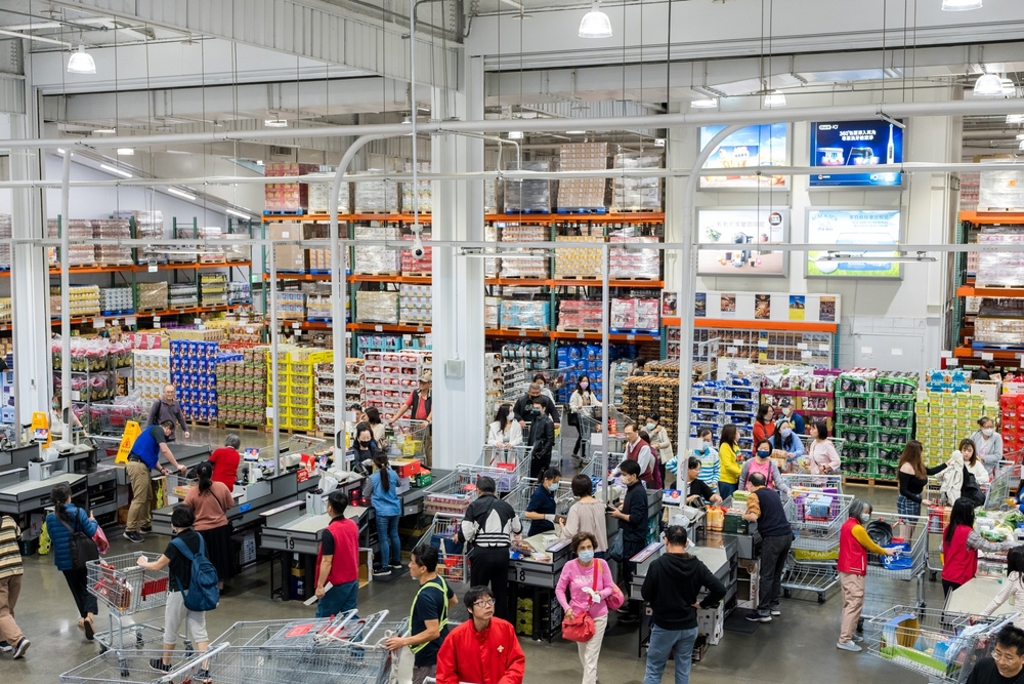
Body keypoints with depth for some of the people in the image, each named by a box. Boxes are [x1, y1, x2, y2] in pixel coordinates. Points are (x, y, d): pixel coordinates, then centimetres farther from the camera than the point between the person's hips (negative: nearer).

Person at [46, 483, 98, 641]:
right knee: (88, 587, 6)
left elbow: (52, 537, 2)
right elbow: (91, 532, -12)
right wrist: (93, 521, 8)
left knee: (77, 589, 17)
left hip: (65, 560, 2)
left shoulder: (50, 518, -7)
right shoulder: (79, 512, -11)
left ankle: (84, 617, 19)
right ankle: (89, 615, -16)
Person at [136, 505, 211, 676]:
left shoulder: (175, 544, -20)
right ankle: (205, 670, 4)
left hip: (179, 593, -6)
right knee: (199, 631, 7)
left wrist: (143, 563, 10)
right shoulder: (199, 538, -1)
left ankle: (165, 664, 34)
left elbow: (157, 566, -11)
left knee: (171, 630, 15)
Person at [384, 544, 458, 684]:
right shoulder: (440, 580, -2)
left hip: (429, 656, -10)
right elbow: (453, 600, 18)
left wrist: (403, 642, -25)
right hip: (441, 648, 10)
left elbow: (433, 632, -30)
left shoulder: (425, 596, -30)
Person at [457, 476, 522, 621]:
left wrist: (457, 536, 16)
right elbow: (518, 529, 24)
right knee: (501, 592, 15)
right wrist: (513, 535, 47)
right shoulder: (505, 506, 9)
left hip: (482, 553, -3)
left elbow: (465, 534, -7)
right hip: (502, 553, 3)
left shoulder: (474, 506, -3)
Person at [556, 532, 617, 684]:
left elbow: (610, 587, -6)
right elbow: (559, 589, -5)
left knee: (591, 657, -4)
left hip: (598, 616, -2)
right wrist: (566, 608, -17)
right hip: (577, 615, 2)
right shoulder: (570, 566, -15)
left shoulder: (601, 564, -15)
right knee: (583, 654, 22)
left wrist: (600, 594, -26)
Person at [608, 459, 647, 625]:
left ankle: (634, 613, 2)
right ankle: (632, 604, 31)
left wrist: (619, 515, -11)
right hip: (630, 536, 10)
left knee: (631, 574, -4)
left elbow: (635, 518, -23)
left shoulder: (638, 493, -21)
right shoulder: (632, 489, 9)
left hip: (634, 539, -10)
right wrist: (620, 510, 6)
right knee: (628, 572, 19)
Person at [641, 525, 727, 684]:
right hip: (689, 627, 3)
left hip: (664, 627, -3)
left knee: (654, 670, 9)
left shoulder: (657, 565, -18)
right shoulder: (697, 566, -7)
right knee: (683, 670, 16)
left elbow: (646, 595, -8)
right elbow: (720, 590, -11)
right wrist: (702, 604, 1)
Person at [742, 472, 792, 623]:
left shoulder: (754, 495, -2)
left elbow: (754, 517, -15)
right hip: (787, 535, 7)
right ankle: (774, 606, 25)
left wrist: (744, 516, 5)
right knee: (777, 573, 18)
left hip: (773, 538, -7)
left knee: (767, 575, -1)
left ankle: (763, 612, 1)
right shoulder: (773, 493, 20)